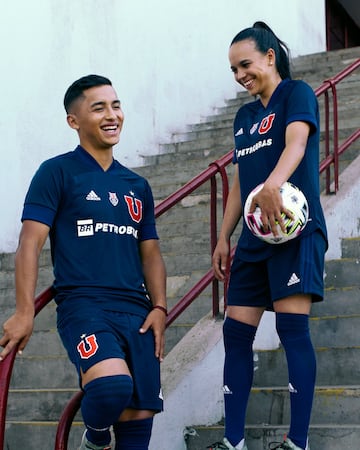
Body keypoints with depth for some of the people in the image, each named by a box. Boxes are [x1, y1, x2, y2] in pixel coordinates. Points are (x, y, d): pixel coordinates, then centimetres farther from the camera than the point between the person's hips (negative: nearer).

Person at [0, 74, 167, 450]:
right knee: (113, 385, -30)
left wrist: (159, 307, 4)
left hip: (136, 311, 6)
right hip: (82, 304, -5)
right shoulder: (57, 172, 1)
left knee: (138, 419, 0)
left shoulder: (137, 186, 18)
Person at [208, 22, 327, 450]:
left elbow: (296, 143, -21)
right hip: (253, 237, 8)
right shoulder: (244, 116, 20)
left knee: (292, 325, -14)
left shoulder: (296, 94, -1)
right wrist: (223, 238, 17)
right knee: (236, 332, 3)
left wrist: (271, 186, -39)